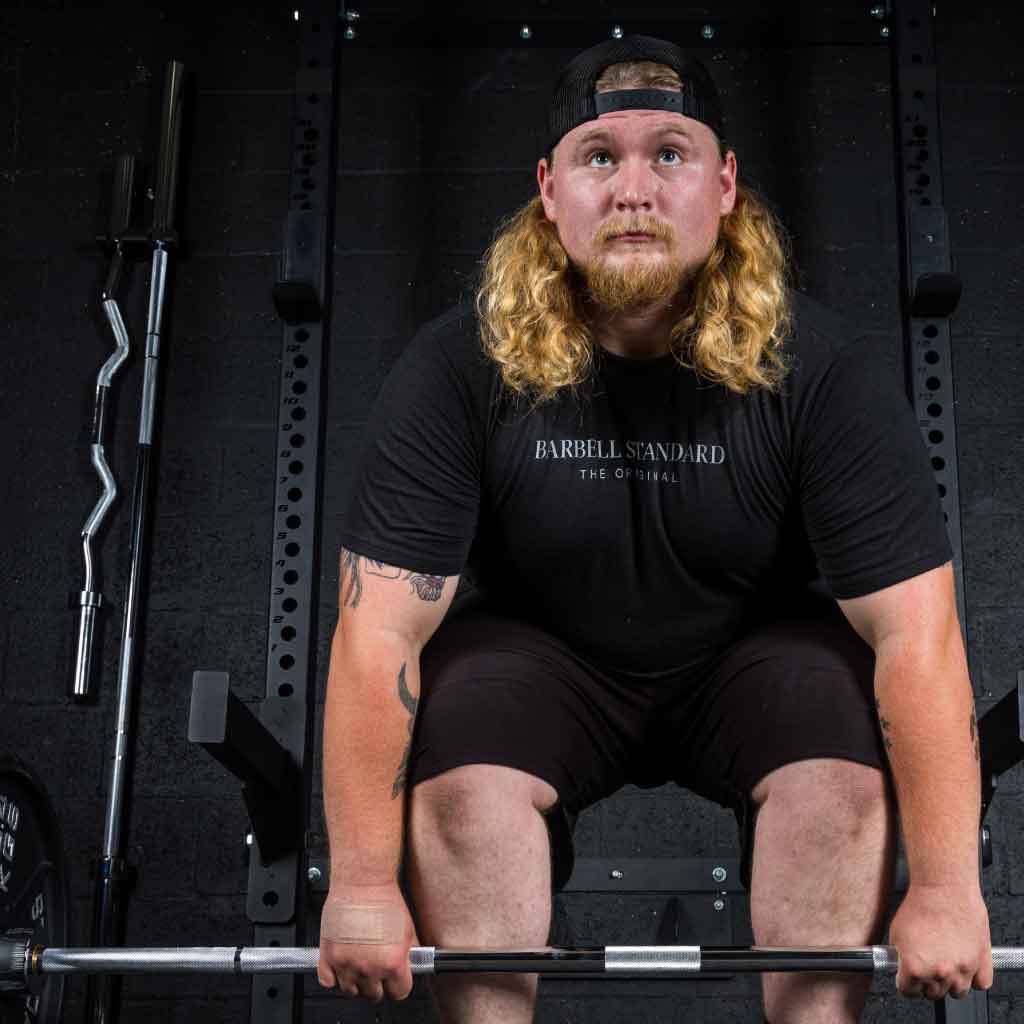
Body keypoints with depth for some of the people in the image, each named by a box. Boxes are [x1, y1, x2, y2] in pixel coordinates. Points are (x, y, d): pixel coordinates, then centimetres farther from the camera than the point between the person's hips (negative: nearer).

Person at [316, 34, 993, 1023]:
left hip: (751, 654, 1)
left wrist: (946, 890, -25)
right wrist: (363, 886, -25)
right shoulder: (459, 367, -20)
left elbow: (915, 631, -22)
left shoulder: (822, 368, -20)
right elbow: (380, 631, -22)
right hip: (540, 653, 0)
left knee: (854, 733, -29)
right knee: (456, 761, -29)